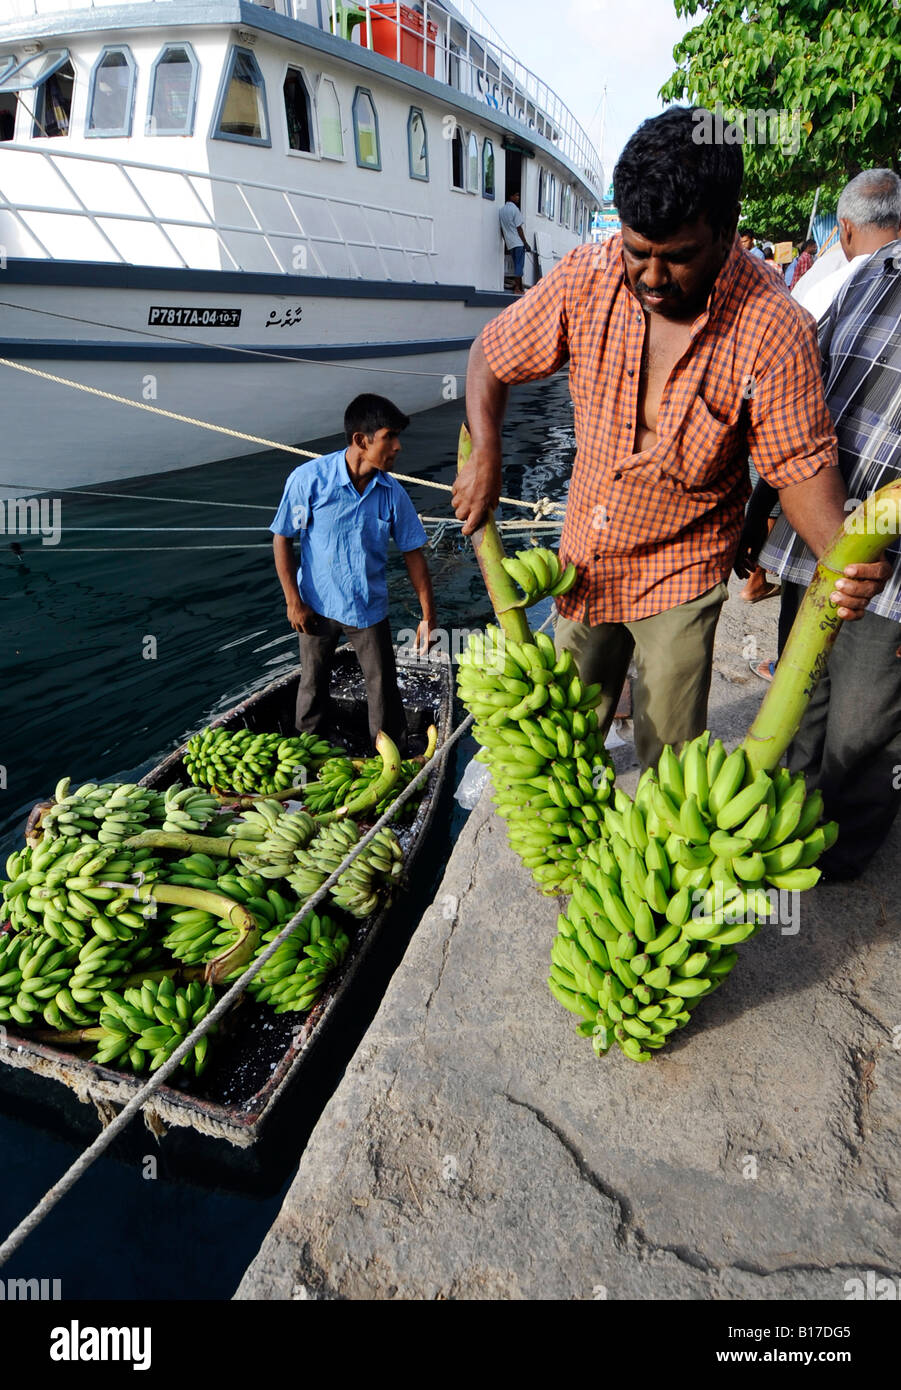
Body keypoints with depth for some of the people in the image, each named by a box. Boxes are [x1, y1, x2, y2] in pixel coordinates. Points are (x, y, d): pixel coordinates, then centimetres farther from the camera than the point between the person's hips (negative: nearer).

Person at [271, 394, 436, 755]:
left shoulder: (392, 492, -10)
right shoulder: (309, 479, -17)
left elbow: (413, 552, -4)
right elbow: (282, 538, -9)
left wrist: (428, 616, -5)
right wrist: (293, 601, -11)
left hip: (369, 607, 1)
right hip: (317, 606, -1)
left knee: (384, 688, 6)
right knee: (313, 683, 17)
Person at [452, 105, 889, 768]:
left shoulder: (774, 330, -20)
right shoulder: (586, 278, -12)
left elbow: (802, 463, -14)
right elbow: (493, 355, 2)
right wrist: (485, 457, -12)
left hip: (681, 573, -3)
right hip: (584, 556, 4)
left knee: (671, 756, 4)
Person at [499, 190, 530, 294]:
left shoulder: (501, 210, 11)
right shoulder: (514, 209, -10)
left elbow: (502, 228, 14)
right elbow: (519, 228, -13)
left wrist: (505, 241, 22)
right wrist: (525, 243, -11)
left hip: (509, 243, 7)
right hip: (518, 242, -7)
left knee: (517, 265, 13)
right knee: (519, 265, -5)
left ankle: (519, 287, 13)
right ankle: (517, 289, -9)